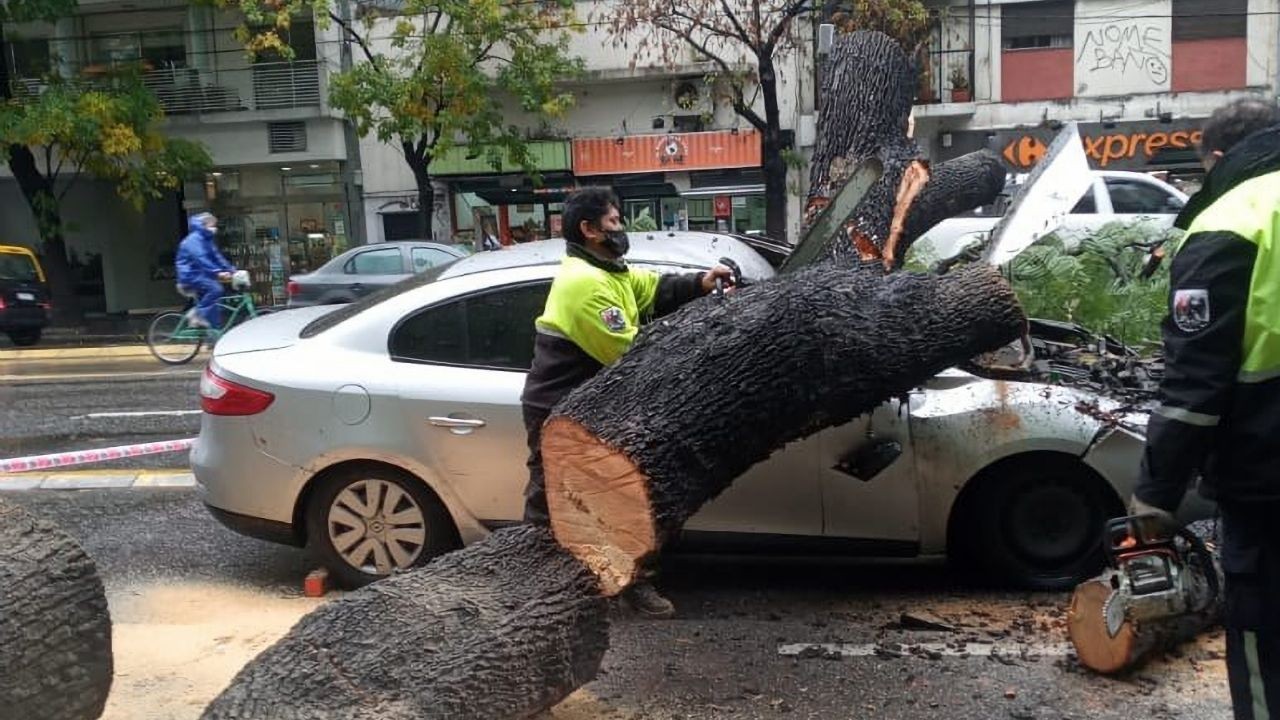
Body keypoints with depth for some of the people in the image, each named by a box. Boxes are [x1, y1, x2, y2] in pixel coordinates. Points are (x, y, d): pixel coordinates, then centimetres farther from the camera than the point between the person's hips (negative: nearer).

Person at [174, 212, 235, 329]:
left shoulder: (207, 240, 15)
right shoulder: (194, 239, -14)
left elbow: (217, 257, 13)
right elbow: (201, 259, -28)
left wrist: (231, 269, -1)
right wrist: (217, 272, -38)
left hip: (200, 275, 9)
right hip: (190, 275, -9)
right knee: (215, 288, -28)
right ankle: (197, 314, -19)